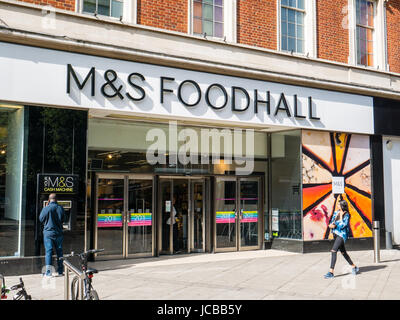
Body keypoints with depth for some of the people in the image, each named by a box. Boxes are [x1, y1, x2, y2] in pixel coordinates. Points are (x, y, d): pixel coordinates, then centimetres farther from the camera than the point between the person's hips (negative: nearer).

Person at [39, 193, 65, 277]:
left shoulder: (46, 208, -12)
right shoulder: (61, 208, -2)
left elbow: (41, 219, 2)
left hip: (48, 233, -3)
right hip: (59, 233, 3)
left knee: (48, 251, 1)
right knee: (59, 251, 10)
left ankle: (48, 271, -2)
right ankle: (60, 270, 16)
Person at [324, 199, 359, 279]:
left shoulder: (346, 215, -9)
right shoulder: (336, 212, 11)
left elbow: (342, 225, -16)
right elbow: (332, 223, 15)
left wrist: (341, 216, -13)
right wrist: (331, 225, -6)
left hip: (342, 234, -8)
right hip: (335, 233, 8)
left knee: (333, 251, -17)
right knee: (343, 252, 16)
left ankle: (331, 272, -17)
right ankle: (354, 267, 32)